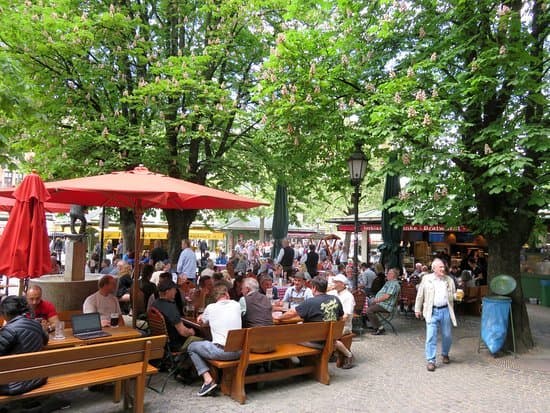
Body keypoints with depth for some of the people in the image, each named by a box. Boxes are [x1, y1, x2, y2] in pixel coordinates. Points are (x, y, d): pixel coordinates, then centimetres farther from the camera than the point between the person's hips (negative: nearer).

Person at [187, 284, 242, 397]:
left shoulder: (210, 308, 0)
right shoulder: (236, 305, 7)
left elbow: (203, 321, 21)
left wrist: (201, 317, 43)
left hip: (221, 351, -5)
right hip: (238, 352, 5)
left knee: (191, 347, 17)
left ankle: (208, 379, 4)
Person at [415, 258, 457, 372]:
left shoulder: (449, 280, 8)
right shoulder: (426, 279, 1)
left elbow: (452, 296, 14)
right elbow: (420, 295, 6)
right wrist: (417, 309, 7)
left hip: (445, 310, 3)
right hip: (432, 311, -2)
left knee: (447, 336, 11)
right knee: (431, 336, -6)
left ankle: (445, 354, 37)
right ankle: (431, 361, 2)